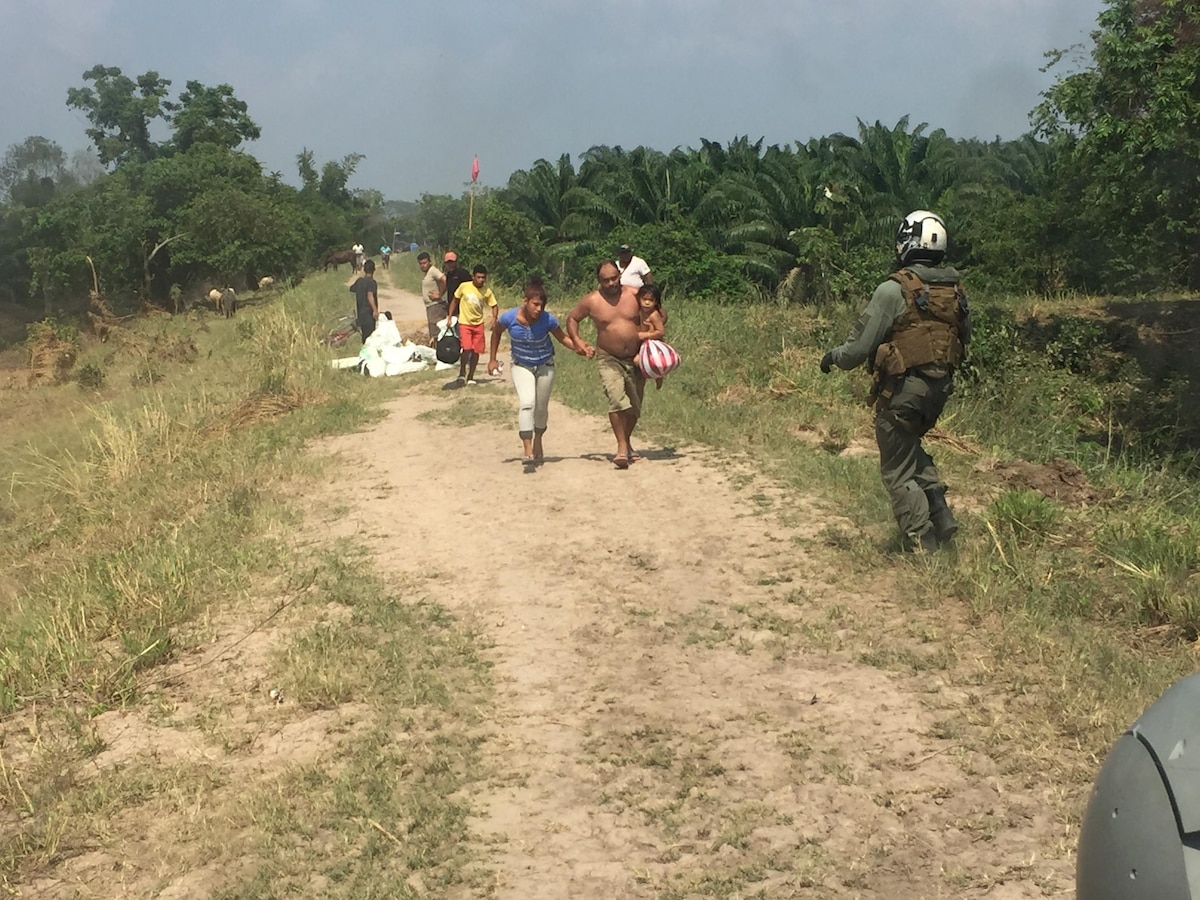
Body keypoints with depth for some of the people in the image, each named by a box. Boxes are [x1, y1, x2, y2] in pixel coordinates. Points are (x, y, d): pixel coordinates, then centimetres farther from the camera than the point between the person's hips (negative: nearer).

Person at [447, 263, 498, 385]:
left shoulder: (487, 292, -3)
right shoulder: (464, 286, -8)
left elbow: (494, 306, 5)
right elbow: (454, 301, 3)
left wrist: (494, 318, -12)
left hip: (478, 324, 3)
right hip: (464, 323, -3)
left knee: (476, 351, 4)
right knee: (467, 348, -18)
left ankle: (470, 377, 18)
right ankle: (461, 374, -1)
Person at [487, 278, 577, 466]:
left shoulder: (548, 320, -24)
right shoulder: (509, 317, -23)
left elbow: (563, 338, -10)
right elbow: (496, 332, -2)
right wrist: (492, 359, 1)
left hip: (545, 365, 1)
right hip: (521, 366, -1)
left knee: (541, 407, 12)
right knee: (527, 403, -22)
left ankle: (537, 440, 41)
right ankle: (528, 451, -25)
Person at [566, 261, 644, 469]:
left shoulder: (635, 295, -4)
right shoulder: (591, 301, -7)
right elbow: (572, 318, 9)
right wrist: (576, 341, -6)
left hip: (636, 359, 3)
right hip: (609, 359, -3)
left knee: (634, 406, 12)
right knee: (617, 400, -23)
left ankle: (626, 444, 33)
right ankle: (622, 448, -19)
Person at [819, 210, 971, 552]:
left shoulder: (894, 290, -15)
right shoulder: (955, 291, 5)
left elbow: (859, 347, -13)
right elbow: (963, 340, 15)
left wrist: (833, 357, 7)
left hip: (902, 390, -7)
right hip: (940, 387, 7)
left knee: (899, 471, 6)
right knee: (910, 448, 28)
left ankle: (922, 543, 6)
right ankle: (940, 517, 18)